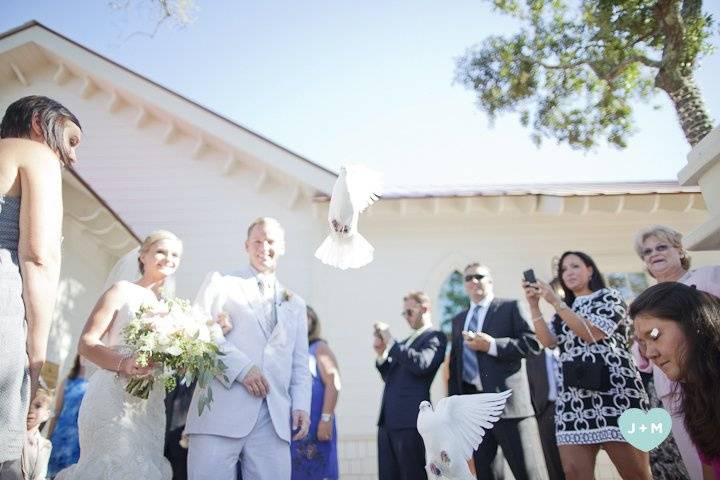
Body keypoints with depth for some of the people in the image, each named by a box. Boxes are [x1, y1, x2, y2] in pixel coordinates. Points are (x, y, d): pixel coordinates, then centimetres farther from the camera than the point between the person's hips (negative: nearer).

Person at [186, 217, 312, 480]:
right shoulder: (220, 282, 11)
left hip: (275, 418, 3)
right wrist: (241, 367, -12)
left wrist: (301, 406, 5)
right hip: (221, 411, -3)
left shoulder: (295, 304, 23)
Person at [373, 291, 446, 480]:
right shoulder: (404, 342, 22)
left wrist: (390, 341, -12)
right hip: (388, 419, 7)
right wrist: (381, 354, 5)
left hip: (410, 419, -7)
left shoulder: (435, 337, -1)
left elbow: (420, 364, -18)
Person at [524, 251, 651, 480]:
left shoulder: (609, 297, 7)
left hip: (612, 388, -5)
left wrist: (555, 302, -11)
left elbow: (591, 334, -9)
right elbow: (549, 341, 9)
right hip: (573, 395, 5)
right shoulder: (565, 310, 24)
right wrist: (534, 305, 0)